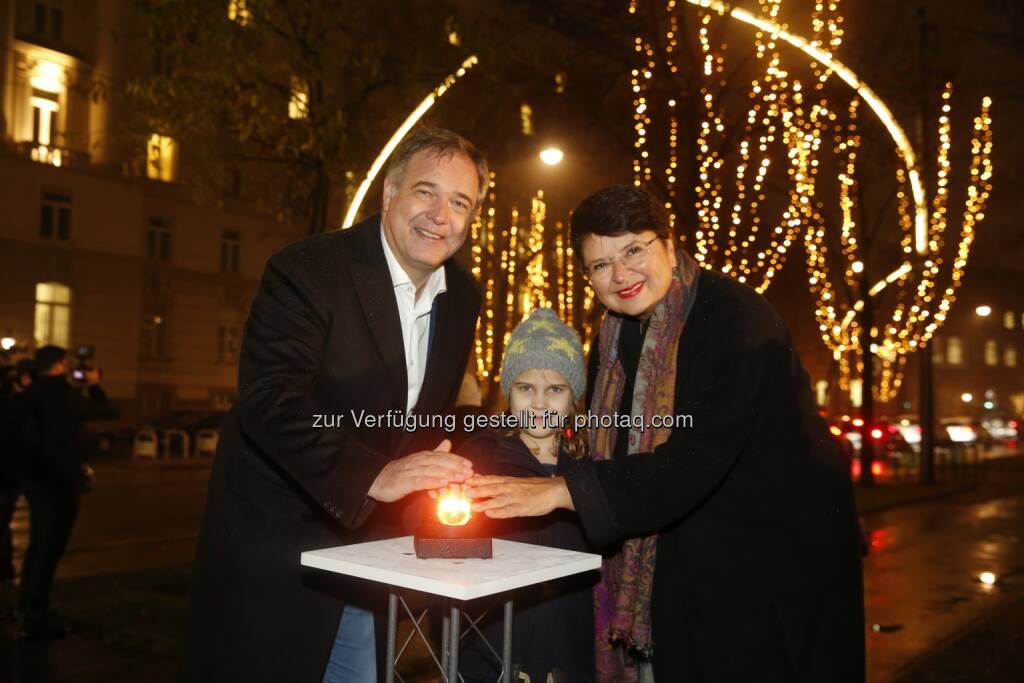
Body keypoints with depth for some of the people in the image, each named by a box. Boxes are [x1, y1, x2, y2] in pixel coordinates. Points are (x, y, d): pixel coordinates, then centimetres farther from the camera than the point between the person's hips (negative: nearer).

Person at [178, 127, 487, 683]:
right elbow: (268, 399, -28)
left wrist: (435, 473, -2)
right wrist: (372, 475, -38)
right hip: (275, 545, -6)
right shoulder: (308, 269, -18)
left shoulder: (463, 299, 4)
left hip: (365, 541, 6)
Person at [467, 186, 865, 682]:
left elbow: (697, 460, -31)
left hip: (779, 558, -6)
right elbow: (613, 447, 9)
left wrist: (562, 490, -33)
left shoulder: (733, 317, -22)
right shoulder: (616, 335, 3)